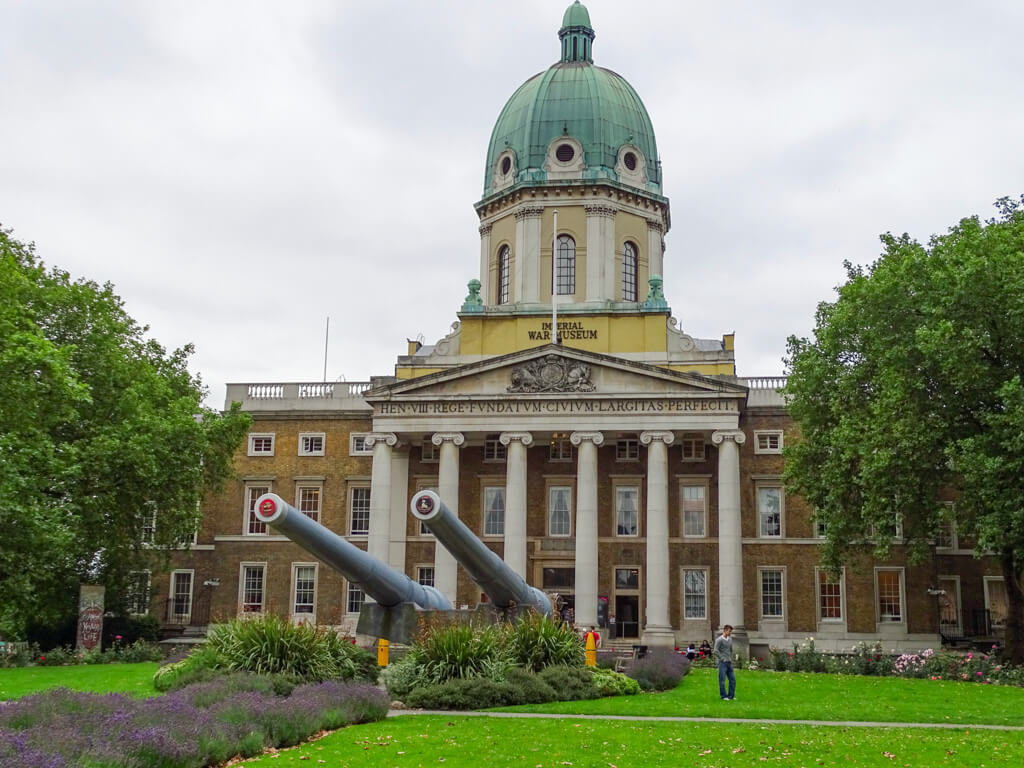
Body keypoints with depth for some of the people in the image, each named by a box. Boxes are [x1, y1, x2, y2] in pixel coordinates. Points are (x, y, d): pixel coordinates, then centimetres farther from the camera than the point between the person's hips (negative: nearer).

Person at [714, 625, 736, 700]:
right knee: (722, 680, -2)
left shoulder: (730, 639, 13)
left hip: (729, 663, 7)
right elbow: (716, 651, -15)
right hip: (722, 663, -7)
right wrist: (722, 658, -13)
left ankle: (731, 695, 14)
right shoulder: (719, 640, -9)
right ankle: (724, 696, 6)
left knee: (732, 679, 6)